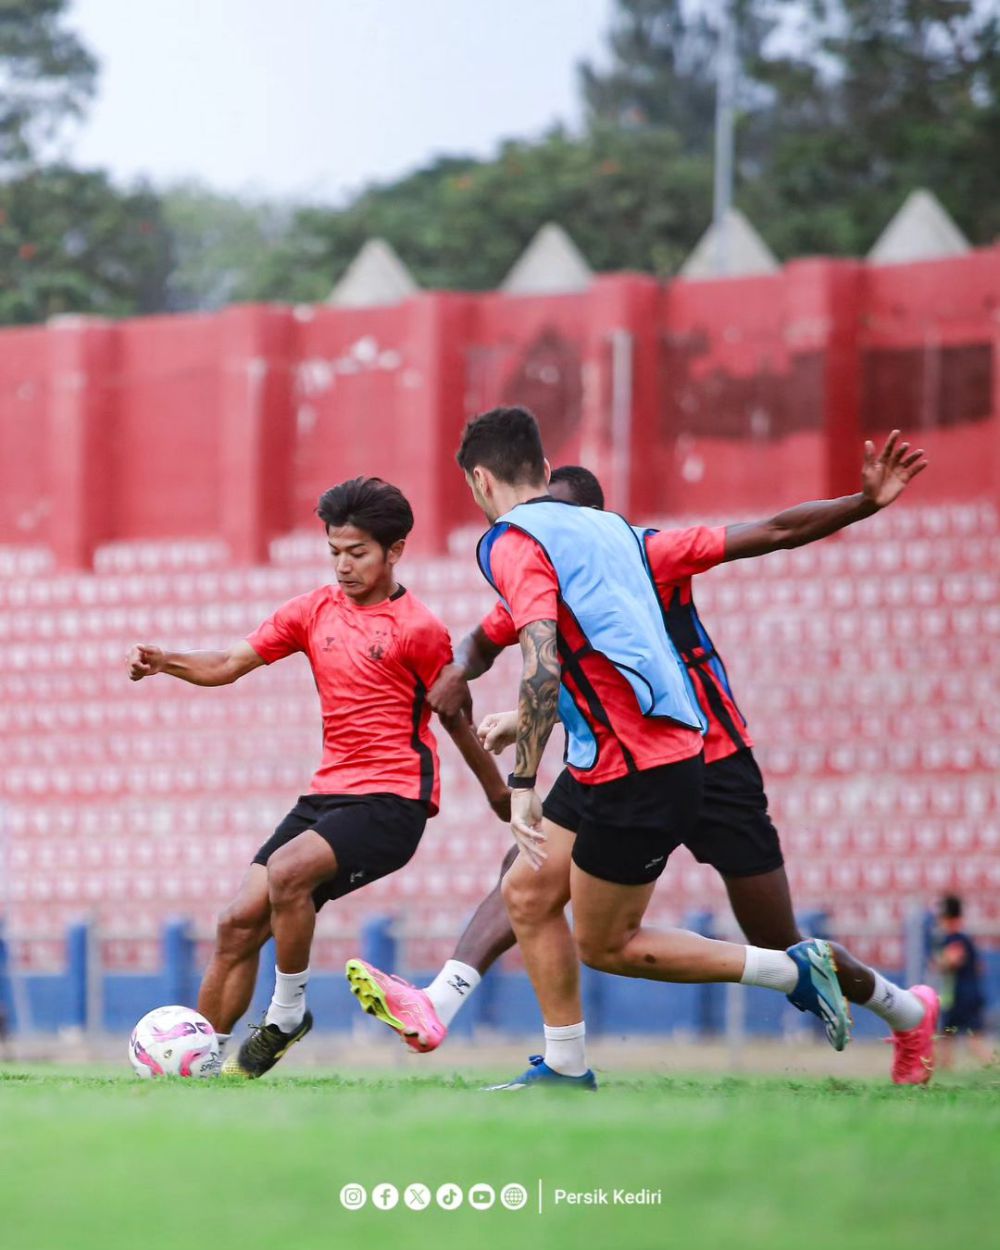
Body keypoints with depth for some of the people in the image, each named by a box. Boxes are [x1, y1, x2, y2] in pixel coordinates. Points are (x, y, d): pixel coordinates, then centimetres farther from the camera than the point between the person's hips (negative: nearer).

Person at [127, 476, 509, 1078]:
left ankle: (288, 1014, -12)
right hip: (328, 794, 6)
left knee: (287, 870, -30)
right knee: (241, 921, -4)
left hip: (391, 802, -6)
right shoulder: (316, 610, 10)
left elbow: (455, 719, 4)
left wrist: (501, 798, 14)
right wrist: (163, 662, -11)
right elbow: (229, 665, 7)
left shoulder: (418, 629, -6)